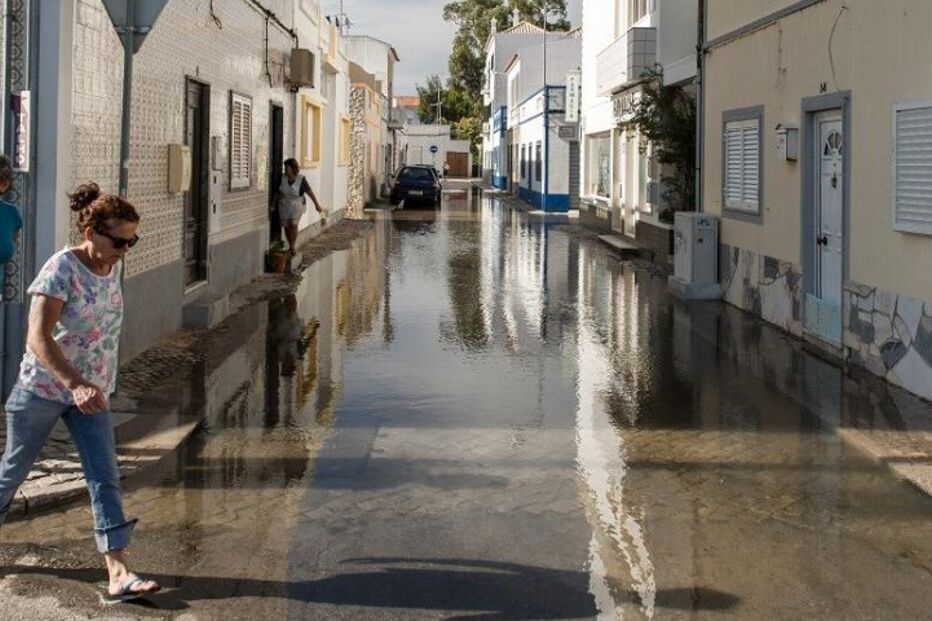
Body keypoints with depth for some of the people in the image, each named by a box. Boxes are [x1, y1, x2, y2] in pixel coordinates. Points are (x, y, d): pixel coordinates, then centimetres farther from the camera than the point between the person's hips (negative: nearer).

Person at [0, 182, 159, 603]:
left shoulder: (113, 268, 1)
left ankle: (118, 575, -9)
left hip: (91, 392, 6)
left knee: (105, 477, -4)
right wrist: (74, 384, -40)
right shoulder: (62, 269, -21)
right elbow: (38, 336, -29)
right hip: (42, 389, -6)